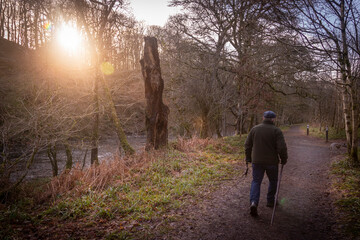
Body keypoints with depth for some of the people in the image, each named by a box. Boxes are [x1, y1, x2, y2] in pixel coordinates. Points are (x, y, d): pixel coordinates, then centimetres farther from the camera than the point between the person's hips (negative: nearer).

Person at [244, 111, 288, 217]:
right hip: (272, 162, -2)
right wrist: (284, 160, 2)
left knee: (256, 182, 7)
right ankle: (270, 201, 31)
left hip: (257, 161, 2)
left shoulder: (254, 129, 2)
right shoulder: (276, 131, -8)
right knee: (273, 181, 20)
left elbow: (248, 145, 4)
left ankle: (253, 202, -12)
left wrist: (248, 158, 14)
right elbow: (282, 147, -14)